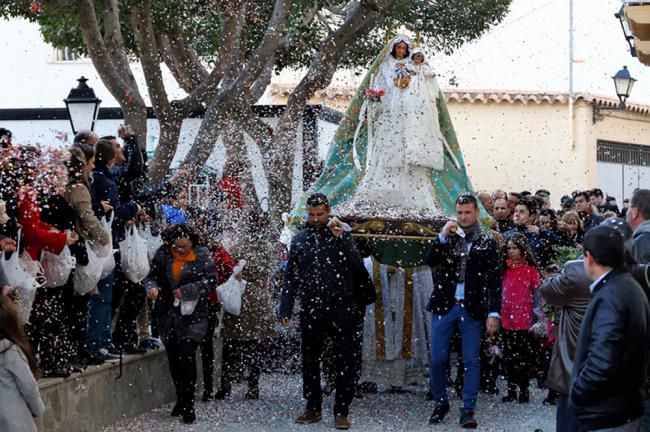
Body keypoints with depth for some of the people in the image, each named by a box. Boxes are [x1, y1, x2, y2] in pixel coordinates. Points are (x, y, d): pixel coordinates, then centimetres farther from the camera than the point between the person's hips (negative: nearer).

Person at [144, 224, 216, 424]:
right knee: (173, 357, 9)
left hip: (193, 315, -4)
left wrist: (187, 291, -15)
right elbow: (152, 275, 5)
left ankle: (188, 403, -7)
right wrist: (152, 287, -17)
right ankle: (181, 398, 28)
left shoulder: (202, 254, -6)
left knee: (186, 353, -16)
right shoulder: (163, 253, 0)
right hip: (168, 314, 4)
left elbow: (210, 281, -7)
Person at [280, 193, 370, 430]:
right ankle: (313, 408, 19)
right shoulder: (300, 239, 11)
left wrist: (341, 239, -18)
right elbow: (291, 277, 13)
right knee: (310, 360, 8)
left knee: (344, 361, -2)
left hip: (340, 306, -3)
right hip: (310, 309, 3)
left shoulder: (341, 235, 3)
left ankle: (341, 411, 3)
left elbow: (357, 265, -11)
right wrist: (285, 309, 8)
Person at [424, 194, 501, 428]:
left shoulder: (487, 244, 2)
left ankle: (468, 411, 4)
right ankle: (441, 403, 20)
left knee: (471, 362, -1)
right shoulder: (447, 238, 9)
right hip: (444, 306, 2)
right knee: (437, 360, 4)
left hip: (472, 310, -2)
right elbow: (430, 261, -4)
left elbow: (494, 281, -1)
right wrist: (442, 236, -13)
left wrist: (494, 313, -9)